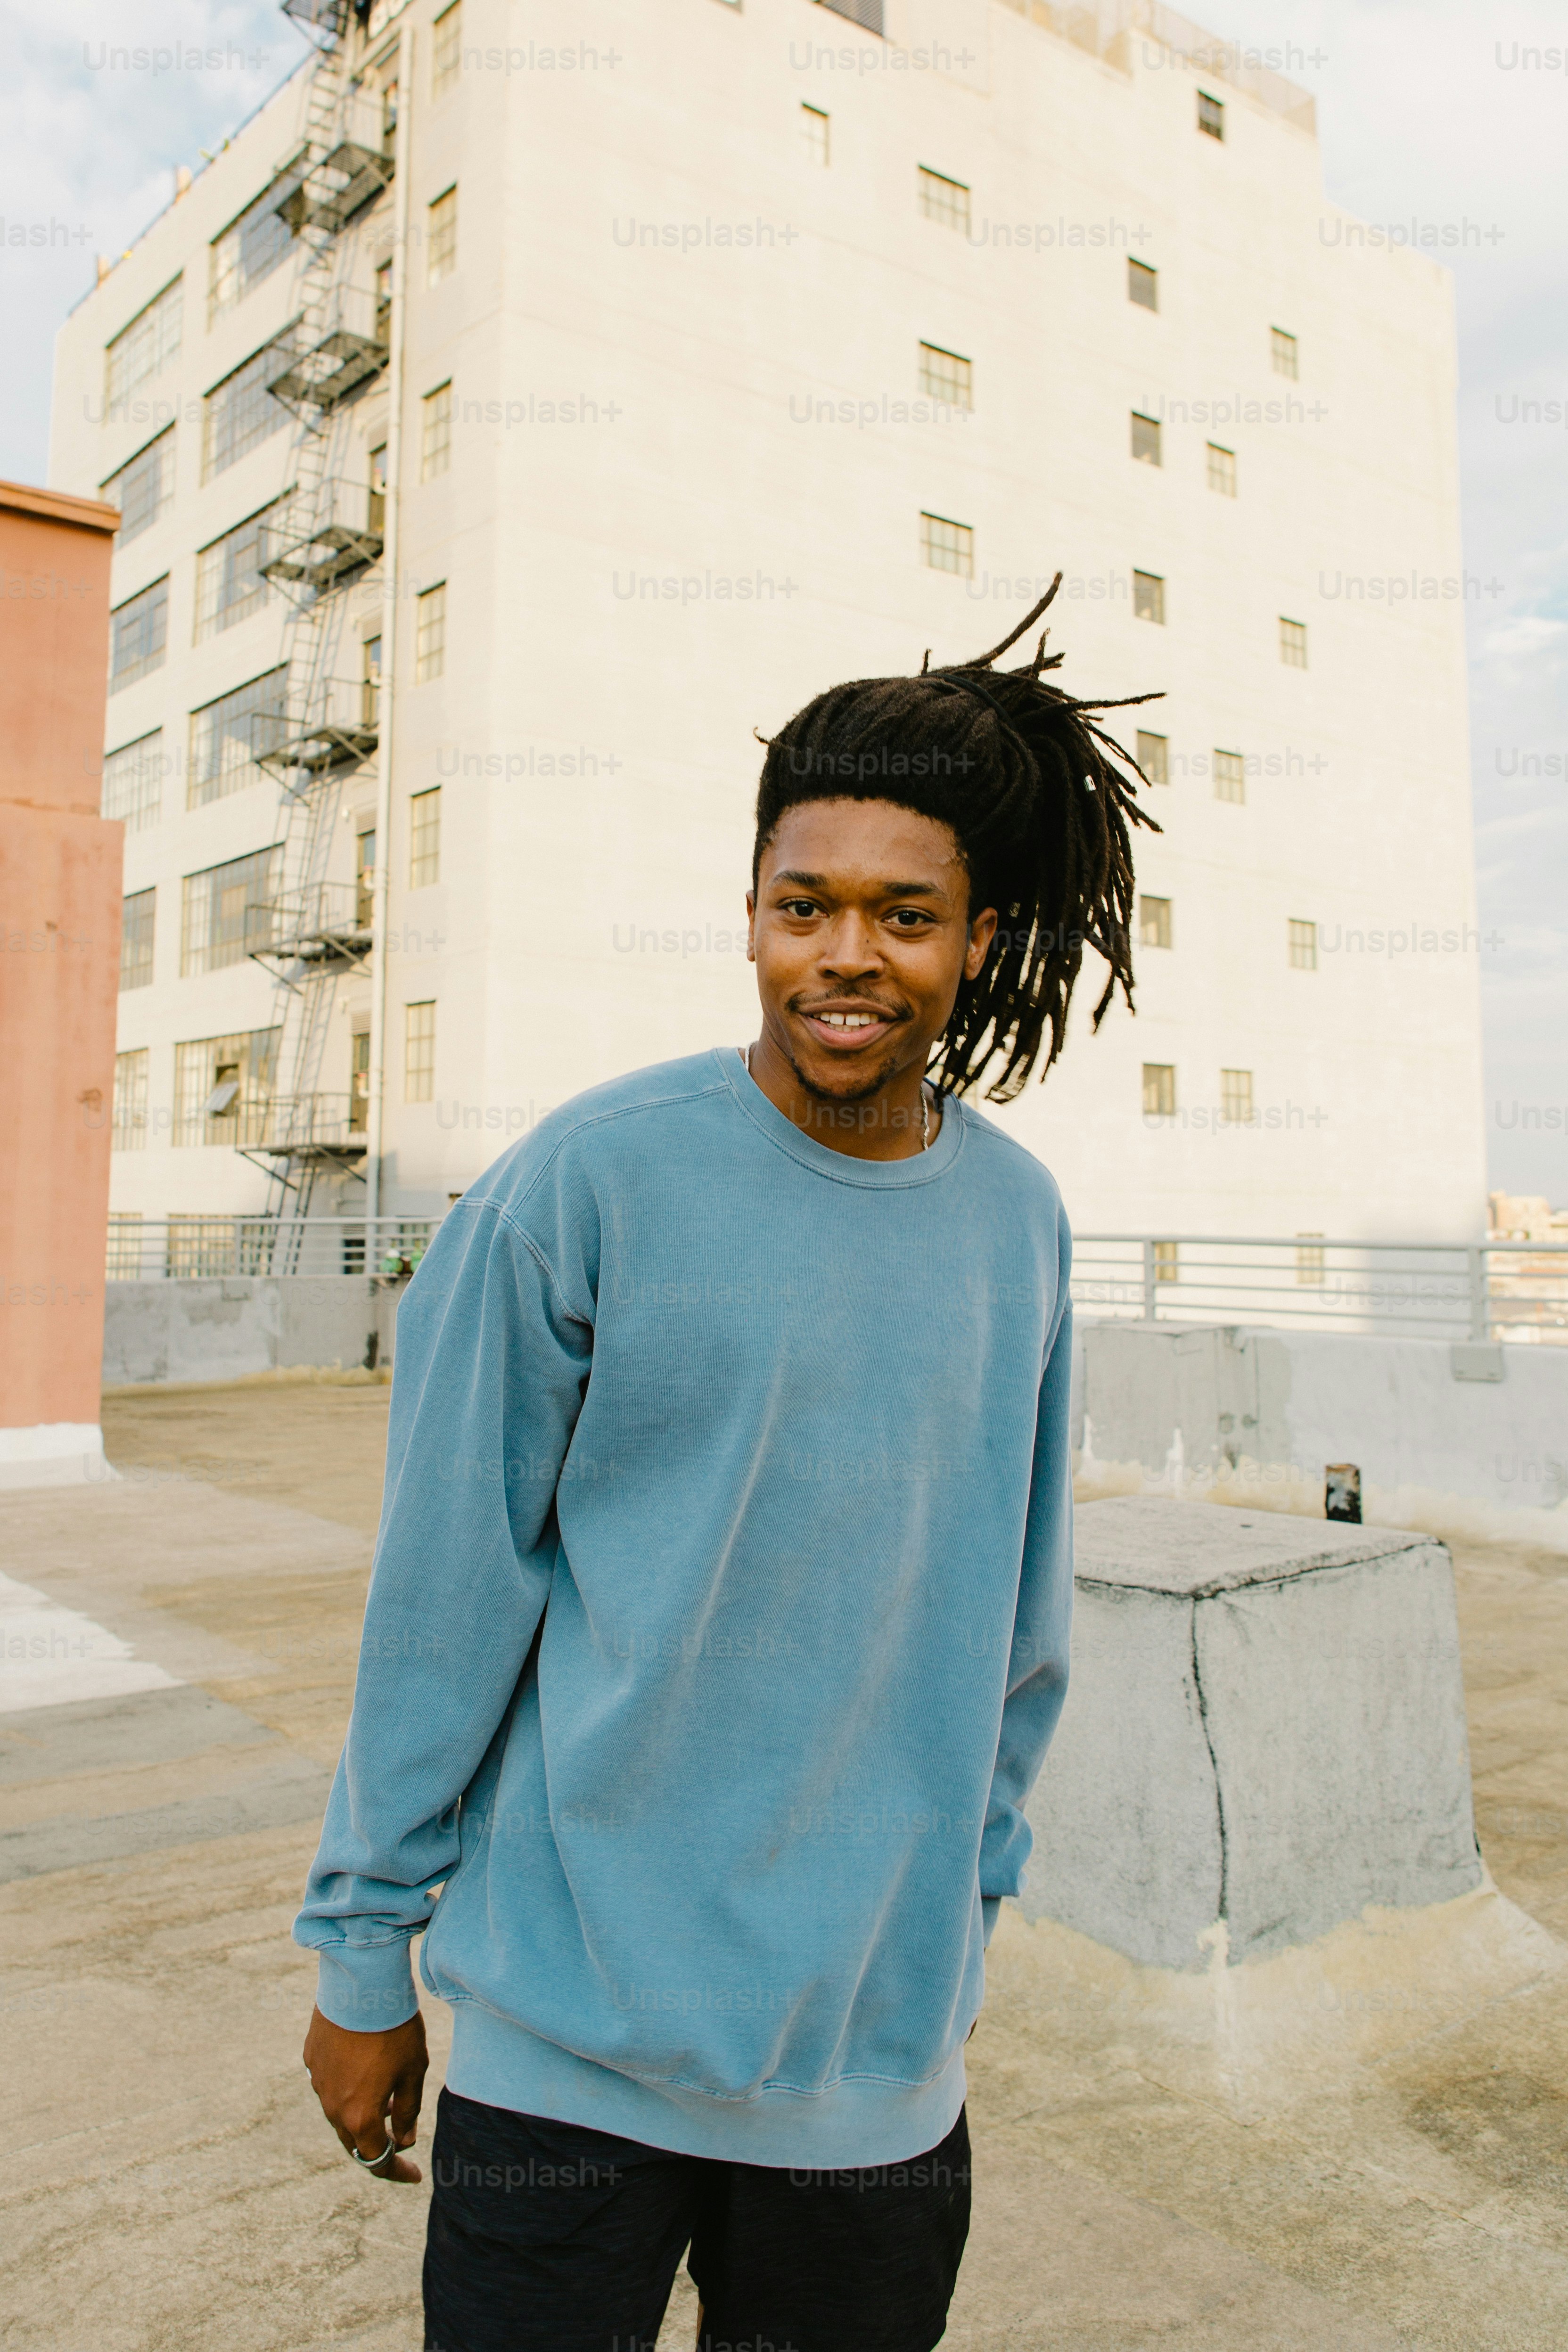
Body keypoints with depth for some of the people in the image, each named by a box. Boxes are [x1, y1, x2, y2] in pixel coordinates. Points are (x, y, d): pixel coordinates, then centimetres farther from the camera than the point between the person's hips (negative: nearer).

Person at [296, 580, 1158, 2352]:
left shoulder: (1019, 1219, 0)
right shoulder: (586, 1182, -13)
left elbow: (1016, 1604, 9)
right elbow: (444, 1593, -8)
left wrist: (970, 1881, 14)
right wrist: (364, 1956, -2)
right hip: (569, 2037, -3)